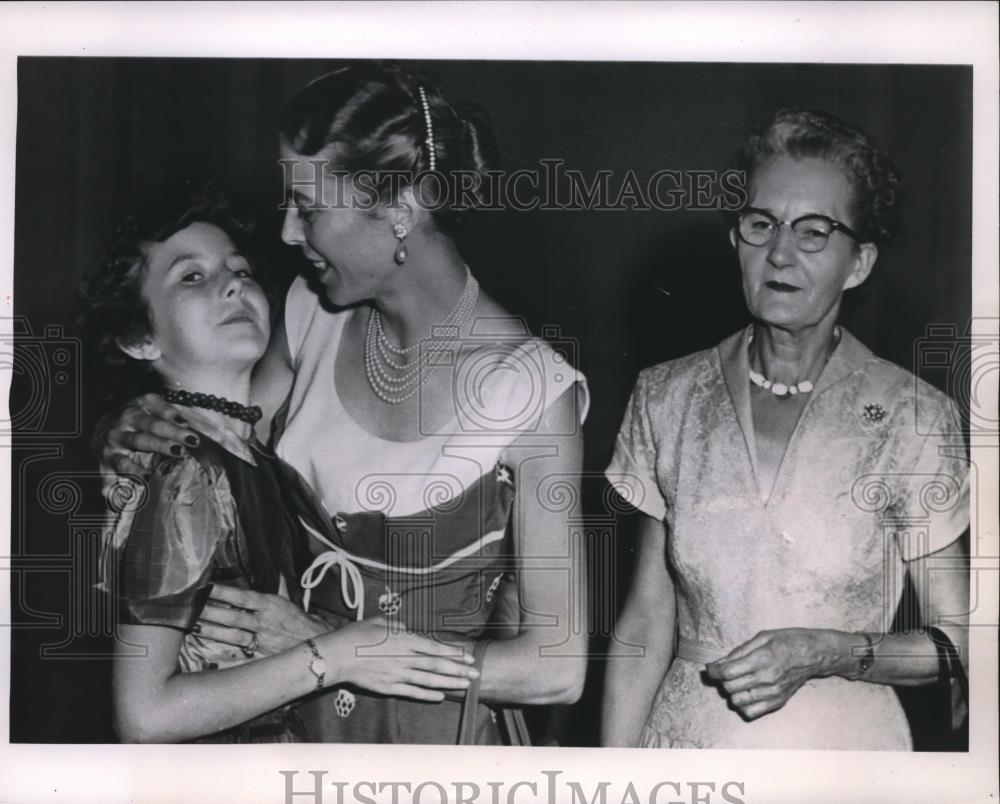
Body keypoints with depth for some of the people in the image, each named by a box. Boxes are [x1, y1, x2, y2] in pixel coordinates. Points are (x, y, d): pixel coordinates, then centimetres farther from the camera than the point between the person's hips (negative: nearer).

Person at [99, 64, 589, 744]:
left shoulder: (533, 387, -22)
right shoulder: (312, 314, -7)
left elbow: (556, 668, -21)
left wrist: (333, 645, -22)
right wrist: (143, 444, -14)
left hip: (436, 732, -5)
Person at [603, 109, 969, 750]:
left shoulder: (914, 419, -12)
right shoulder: (668, 398, -5)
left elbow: (957, 640, -5)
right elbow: (646, 623, -1)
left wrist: (823, 653, -19)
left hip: (840, 742, -2)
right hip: (684, 729, 2)